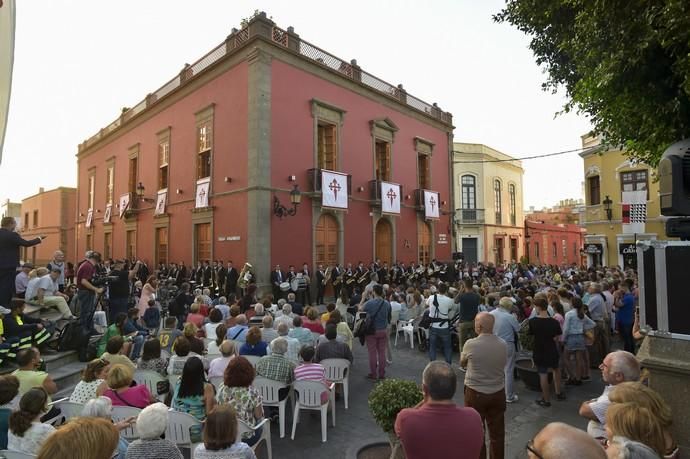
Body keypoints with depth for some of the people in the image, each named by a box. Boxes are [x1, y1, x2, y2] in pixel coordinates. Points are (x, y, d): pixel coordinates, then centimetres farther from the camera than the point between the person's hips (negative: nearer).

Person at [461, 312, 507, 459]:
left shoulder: (470, 344, -19)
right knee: (497, 433, 17)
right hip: (498, 393, 4)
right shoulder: (502, 344, -8)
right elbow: (503, 365, 10)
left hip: (475, 393, -3)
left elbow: (462, 364, 1)